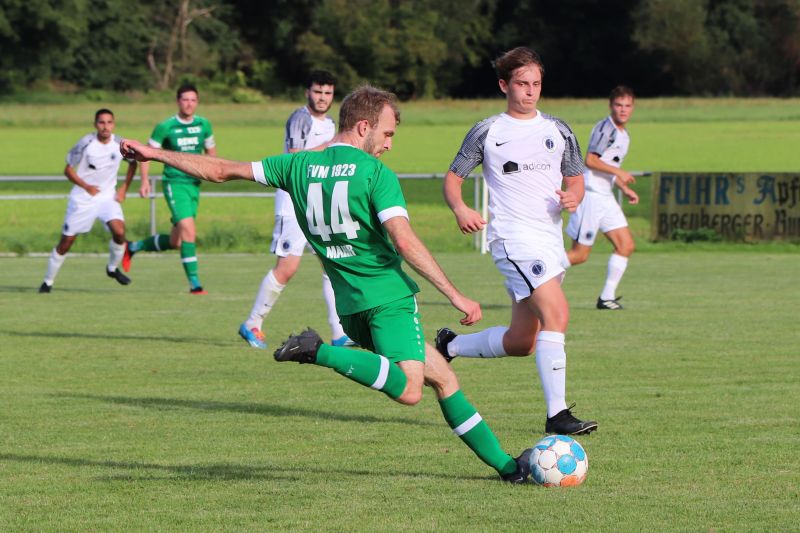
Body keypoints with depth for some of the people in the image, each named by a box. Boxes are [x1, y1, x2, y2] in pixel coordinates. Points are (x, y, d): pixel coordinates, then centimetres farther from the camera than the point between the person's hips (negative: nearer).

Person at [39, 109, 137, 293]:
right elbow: (68, 169, -8)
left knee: (119, 231, -21)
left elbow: (133, 163, 13)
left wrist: (124, 188, 4)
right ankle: (48, 281, 19)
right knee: (66, 242, 1)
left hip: (108, 196, 2)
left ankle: (113, 268, 5)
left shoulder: (120, 145, -7)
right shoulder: (85, 144, -16)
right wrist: (86, 186, -20)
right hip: (82, 199, -2)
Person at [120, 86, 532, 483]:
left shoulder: (298, 166, 9)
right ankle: (322, 353, -25)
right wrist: (455, 296, -16)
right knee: (408, 391, -23)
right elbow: (405, 242, -18)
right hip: (388, 296, -8)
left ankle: (503, 463, 10)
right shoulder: (375, 173, -8)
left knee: (442, 377, 13)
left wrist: (155, 154, 24)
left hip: (350, 305, 8)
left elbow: (221, 170, 12)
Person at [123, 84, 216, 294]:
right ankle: (194, 283, -18)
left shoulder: (203, 125, 6)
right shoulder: (165, 127, -6)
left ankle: (133, 247, 35)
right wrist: (145, 181, -9)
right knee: (189, 231, -21)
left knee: (175, 241, 10)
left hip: (194, 185, 6)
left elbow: (211, 151, 20)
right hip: (174, 182, -6)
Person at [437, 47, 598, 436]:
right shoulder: (487, 132, 1)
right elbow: (453, 177, 6)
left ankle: (450, 346, 36)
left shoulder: (558, 131, 13)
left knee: (521, 341, 11)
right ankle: (557, 415, -23)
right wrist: (460, 209, -15)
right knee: (556, 314, -23)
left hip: (551, 238, 6)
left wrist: (573, 197, -5)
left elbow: (576, 180, 20)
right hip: (513, 236, -6)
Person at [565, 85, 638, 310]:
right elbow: (590, 160, -21)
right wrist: (619, 172, -19)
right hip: (590, 196, -9)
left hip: (605, 198, 9)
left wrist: (625, 189, 19)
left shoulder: (623, 135, 18)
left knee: (626, 245, 1)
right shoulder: (605, 128, -13)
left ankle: (607, 297, 5)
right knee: (580, 254, -7)